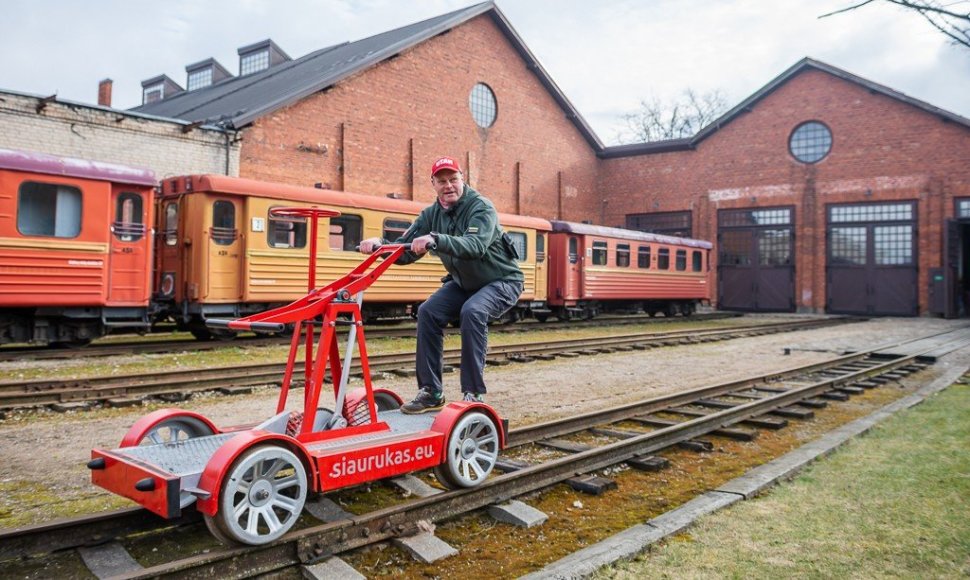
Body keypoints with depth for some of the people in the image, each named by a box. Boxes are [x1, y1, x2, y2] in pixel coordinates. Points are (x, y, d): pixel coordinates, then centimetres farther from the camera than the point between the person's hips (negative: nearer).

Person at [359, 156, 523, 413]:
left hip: (502, 281, -6)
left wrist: (435, 240, -57)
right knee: (428, 311, -15)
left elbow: (476, 245, -43)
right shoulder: (432, 214, -3)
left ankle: (474, 394, -24)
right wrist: (380, 244, -30)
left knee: (472, 311, -33)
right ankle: (431, 393, -8)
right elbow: (405, 250, -9)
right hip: (464, 283, 6)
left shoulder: (481, 207, -23)